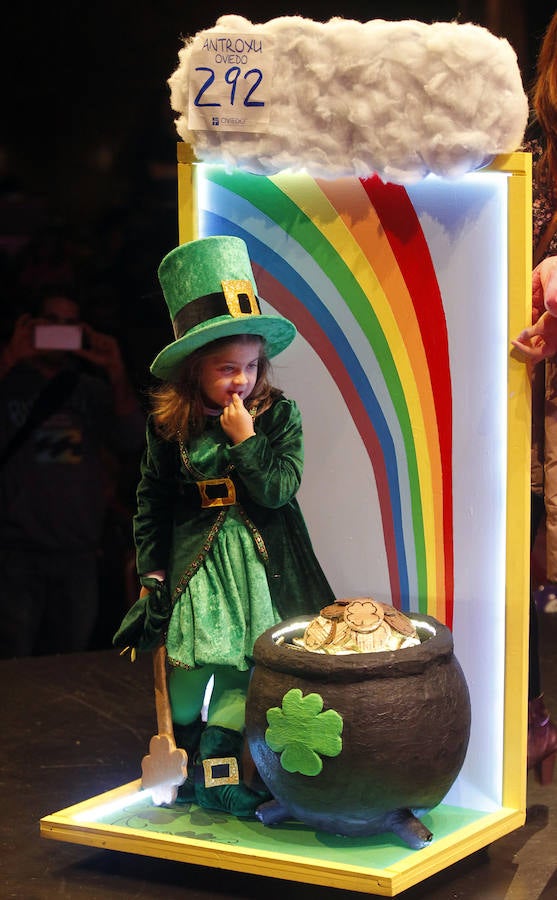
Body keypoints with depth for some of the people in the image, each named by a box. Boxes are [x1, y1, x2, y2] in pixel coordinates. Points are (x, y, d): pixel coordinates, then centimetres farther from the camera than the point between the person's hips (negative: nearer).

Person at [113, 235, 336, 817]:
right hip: (194, 565, 1)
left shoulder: (278, 413, -6)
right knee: (188, 670, 3)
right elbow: (151, 503, 5)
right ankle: (188, 764, 21)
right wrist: (152, 573, 3)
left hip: (261, 565, 0)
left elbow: (278, 489, -13)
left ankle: (213, 769, 10)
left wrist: (245, 439, -20)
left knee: (243, 669, -2)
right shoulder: (168, 425, -4)